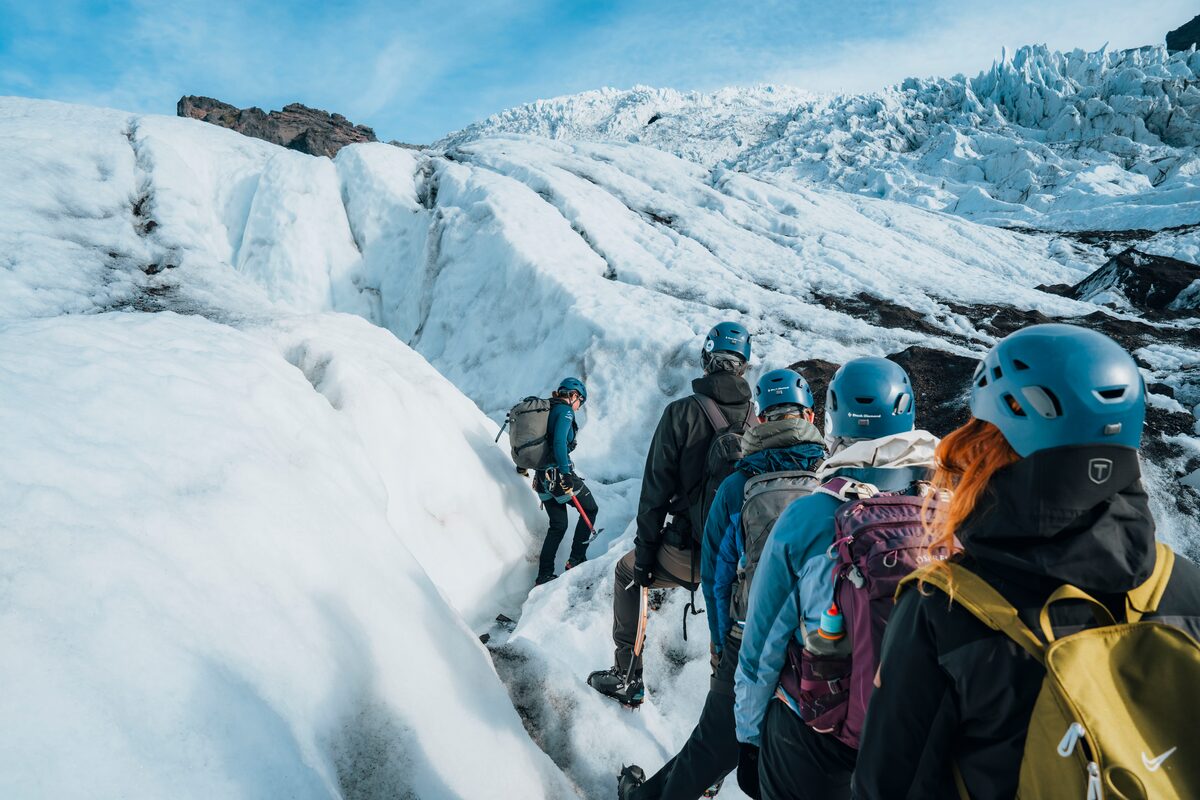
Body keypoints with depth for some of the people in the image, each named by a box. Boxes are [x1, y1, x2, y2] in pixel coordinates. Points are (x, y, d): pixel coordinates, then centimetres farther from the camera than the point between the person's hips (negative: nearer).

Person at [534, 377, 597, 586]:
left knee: (558, 526, 17)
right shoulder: (565, 410, -10)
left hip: (543, 476, 8)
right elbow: (559, 441, -24)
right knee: (590, 509, 13)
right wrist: (566, 474, -24)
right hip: (558, 473, -8)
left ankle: (544, 576, 18)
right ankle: (576, 559, 12)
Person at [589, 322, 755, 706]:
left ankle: (627, 676, 25)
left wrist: (644, 554, -2)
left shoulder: (682, 413, -12)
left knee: (627, 573, 23)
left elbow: (655, 491, -11)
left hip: (687, 550, -3)